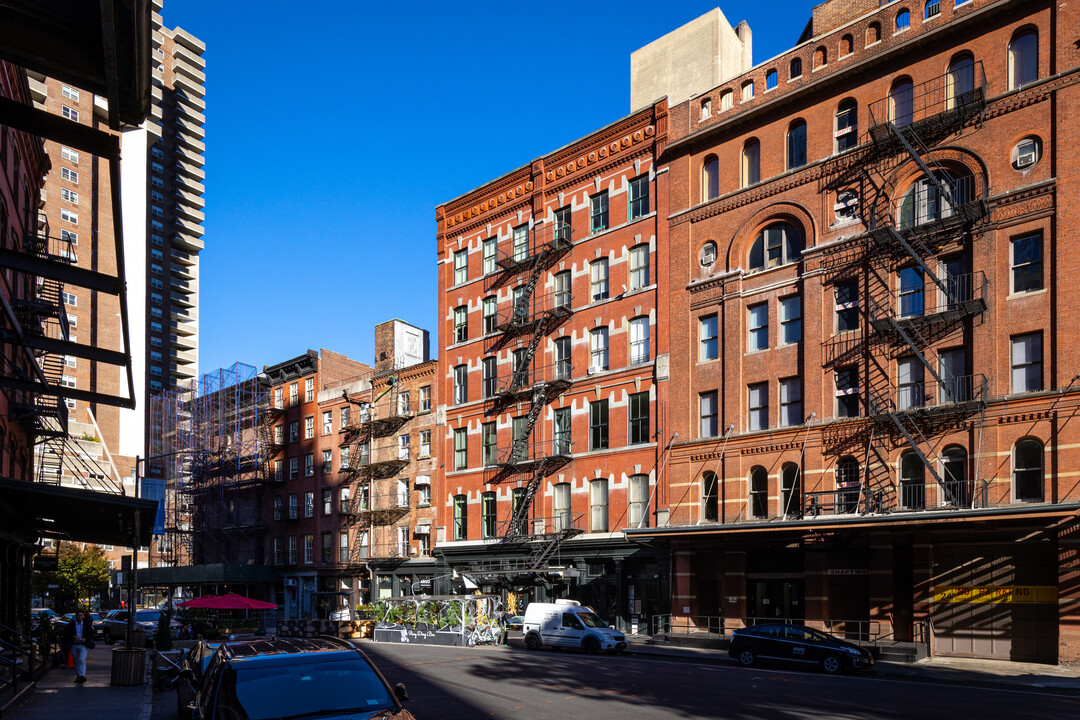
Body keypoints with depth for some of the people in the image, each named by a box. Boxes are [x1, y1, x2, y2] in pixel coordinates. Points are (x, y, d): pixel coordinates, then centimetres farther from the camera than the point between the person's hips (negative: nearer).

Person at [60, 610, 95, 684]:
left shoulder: (87, 625, 2)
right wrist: (73, 637, -16)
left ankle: (82, 676, -20)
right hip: (73, 645, 2)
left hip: (82, 645, -2)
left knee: (82, 660, -15)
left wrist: (85, 639, -15)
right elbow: (66, 634, 1)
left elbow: (91, 634, 3)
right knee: (76, 661, 9)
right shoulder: (70, 625, 4)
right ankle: (78, 676, 20)